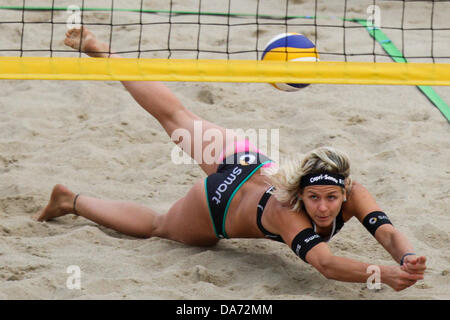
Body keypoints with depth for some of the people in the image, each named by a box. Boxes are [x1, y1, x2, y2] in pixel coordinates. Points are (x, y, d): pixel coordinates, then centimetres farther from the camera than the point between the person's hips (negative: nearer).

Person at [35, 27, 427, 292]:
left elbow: (388, 233, -42)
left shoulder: (353, 194, -32)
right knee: (157, 225, 24)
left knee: (176, 115, 25)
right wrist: (383, 274, -72)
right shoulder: (287, 213, -45)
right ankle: (72, 202, 42)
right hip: (219, 202, -5)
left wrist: (408, 259, -64)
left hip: (249, 162, 6)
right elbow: (325, 264, -57)